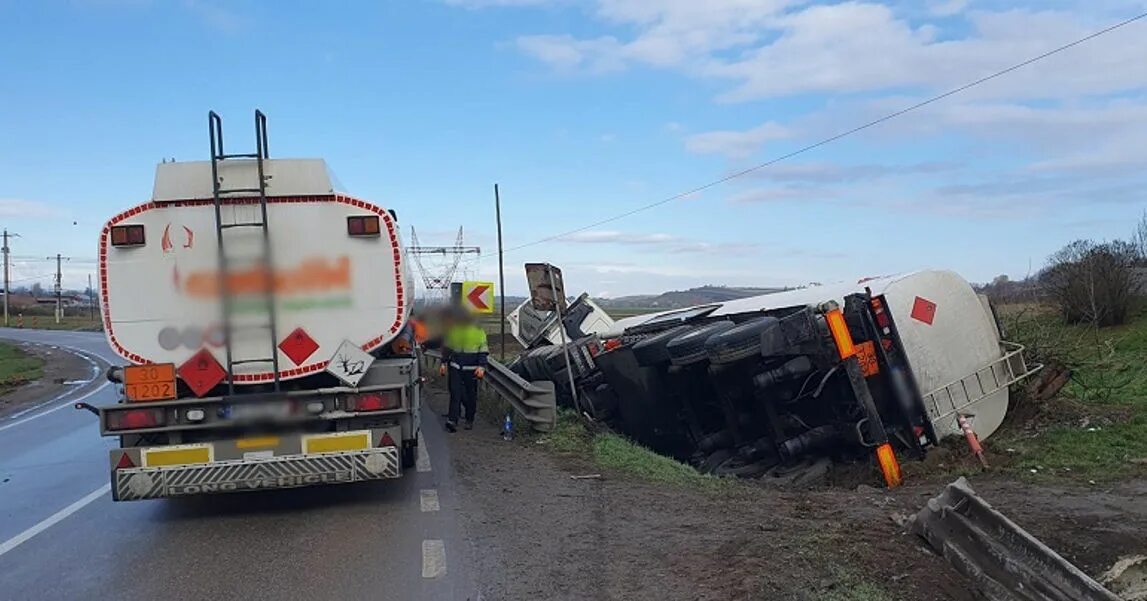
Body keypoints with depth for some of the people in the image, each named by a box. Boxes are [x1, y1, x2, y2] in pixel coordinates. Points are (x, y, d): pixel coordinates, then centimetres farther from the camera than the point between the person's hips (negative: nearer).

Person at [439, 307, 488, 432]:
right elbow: (446, 348, 16)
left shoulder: (478, 331, -5)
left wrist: (482, 366, -11)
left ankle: (469, 420, 23)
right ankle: (452, 420, -9)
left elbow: (484, 351, -2)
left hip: (471, 369, -1)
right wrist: (444, 363, 12)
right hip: (455, 367, 1)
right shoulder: (452, 330, 3)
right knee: (455, 393, -7)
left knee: (471, 395, 8)